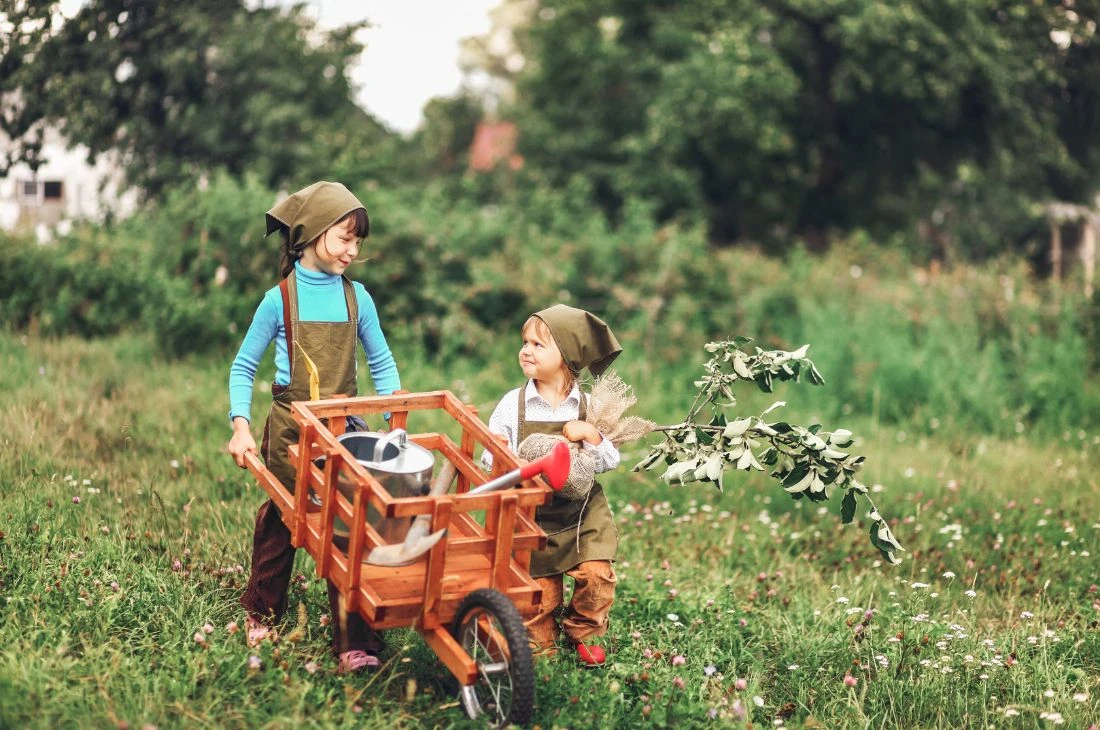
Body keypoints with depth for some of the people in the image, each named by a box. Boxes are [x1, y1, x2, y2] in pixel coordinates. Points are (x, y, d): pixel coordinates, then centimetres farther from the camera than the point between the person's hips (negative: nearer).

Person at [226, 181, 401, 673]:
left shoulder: (356, 298, -2)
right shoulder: (280, 300, -9)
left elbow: (382, 364, 8)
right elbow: (243, 368, -2)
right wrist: (241, 427, -13)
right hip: (290, 432, -1)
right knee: (278, 522, 15)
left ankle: (353, 641, -1)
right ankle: (262, 612, 37)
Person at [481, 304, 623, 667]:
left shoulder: (588, 406, -4)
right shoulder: (513, 404, -5)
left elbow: (610, 462, -4)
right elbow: (491, 458, -2)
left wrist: (591, 436, -21)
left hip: (582, 512, 1)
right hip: (532, 516, 0)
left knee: (596, 573, -10)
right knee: (539, 588, 2)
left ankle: (584, 633, 17)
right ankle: (539, 645, 28)